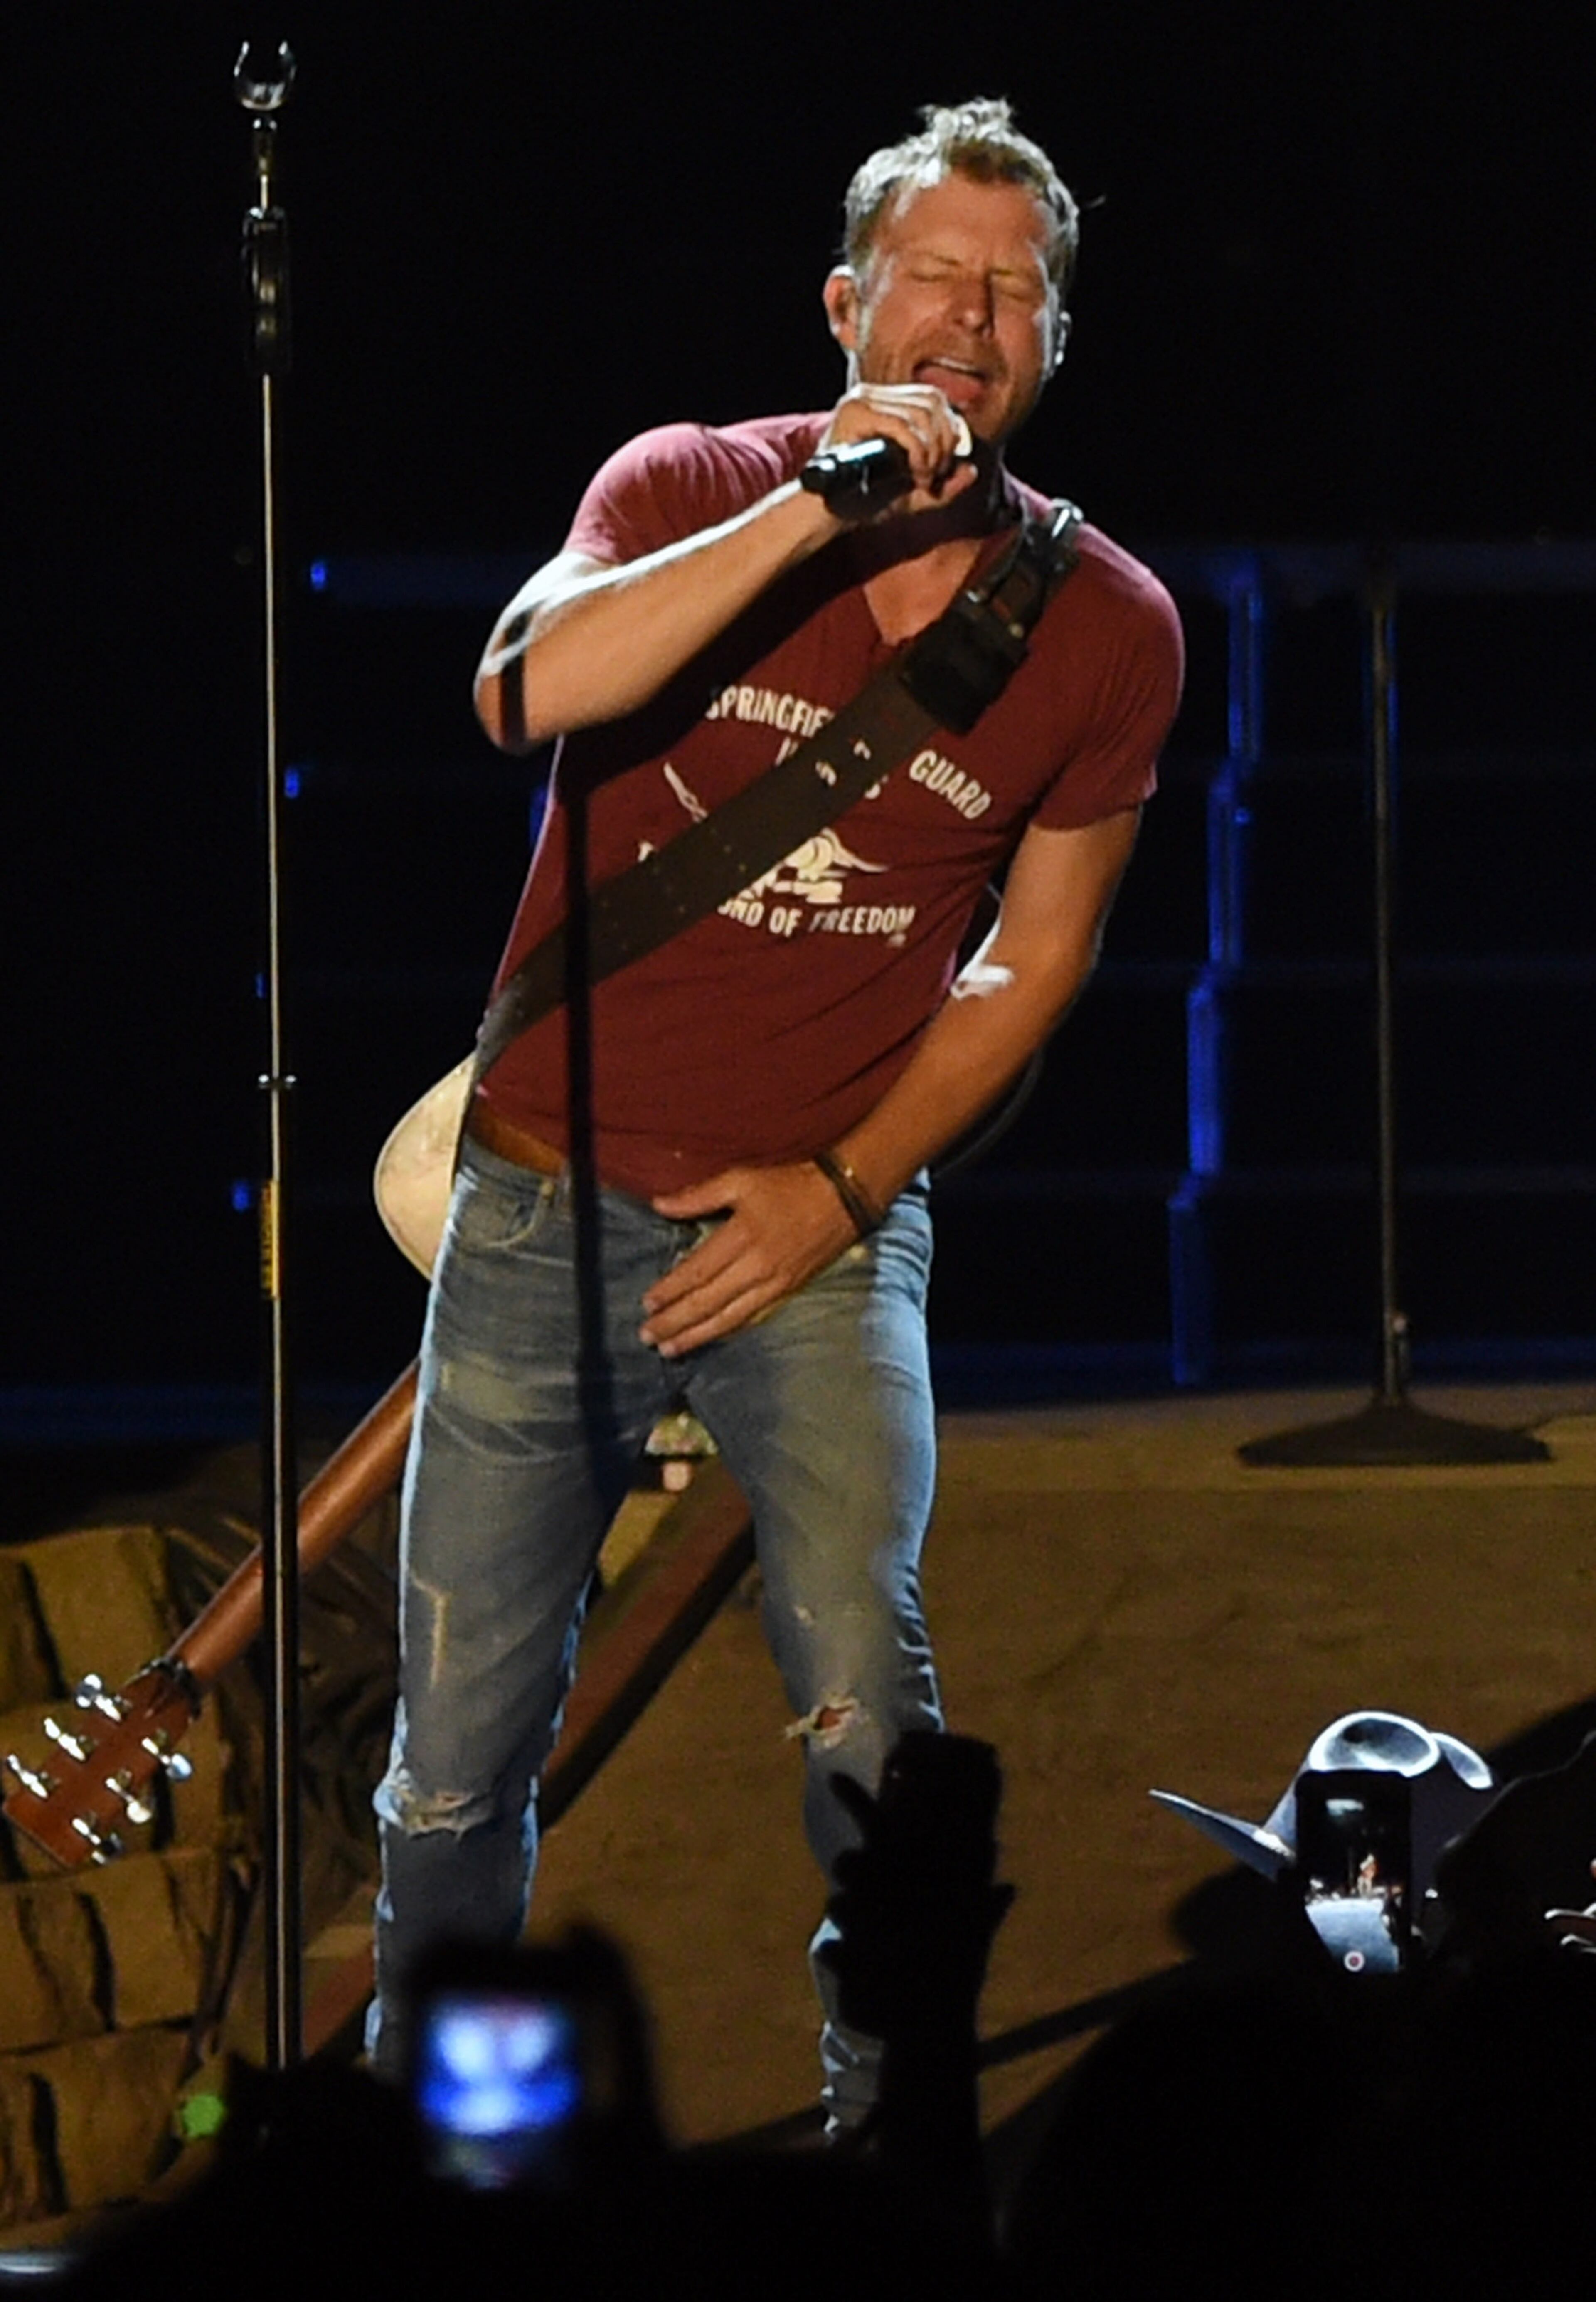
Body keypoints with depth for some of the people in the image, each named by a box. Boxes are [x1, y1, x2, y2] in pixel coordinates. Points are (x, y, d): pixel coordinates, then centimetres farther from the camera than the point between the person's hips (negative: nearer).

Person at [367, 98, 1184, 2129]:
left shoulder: (1104, 630, -2)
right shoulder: (694, 492, -5)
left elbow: (1034, 964, 8)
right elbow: (528, 690, -25)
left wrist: (843, 1187, -3)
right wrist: (820, 511, -30)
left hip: (817, 1222, 0)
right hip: (550, 1199, 1)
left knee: (863, 1695, -20)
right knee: (461, 1739, 5)